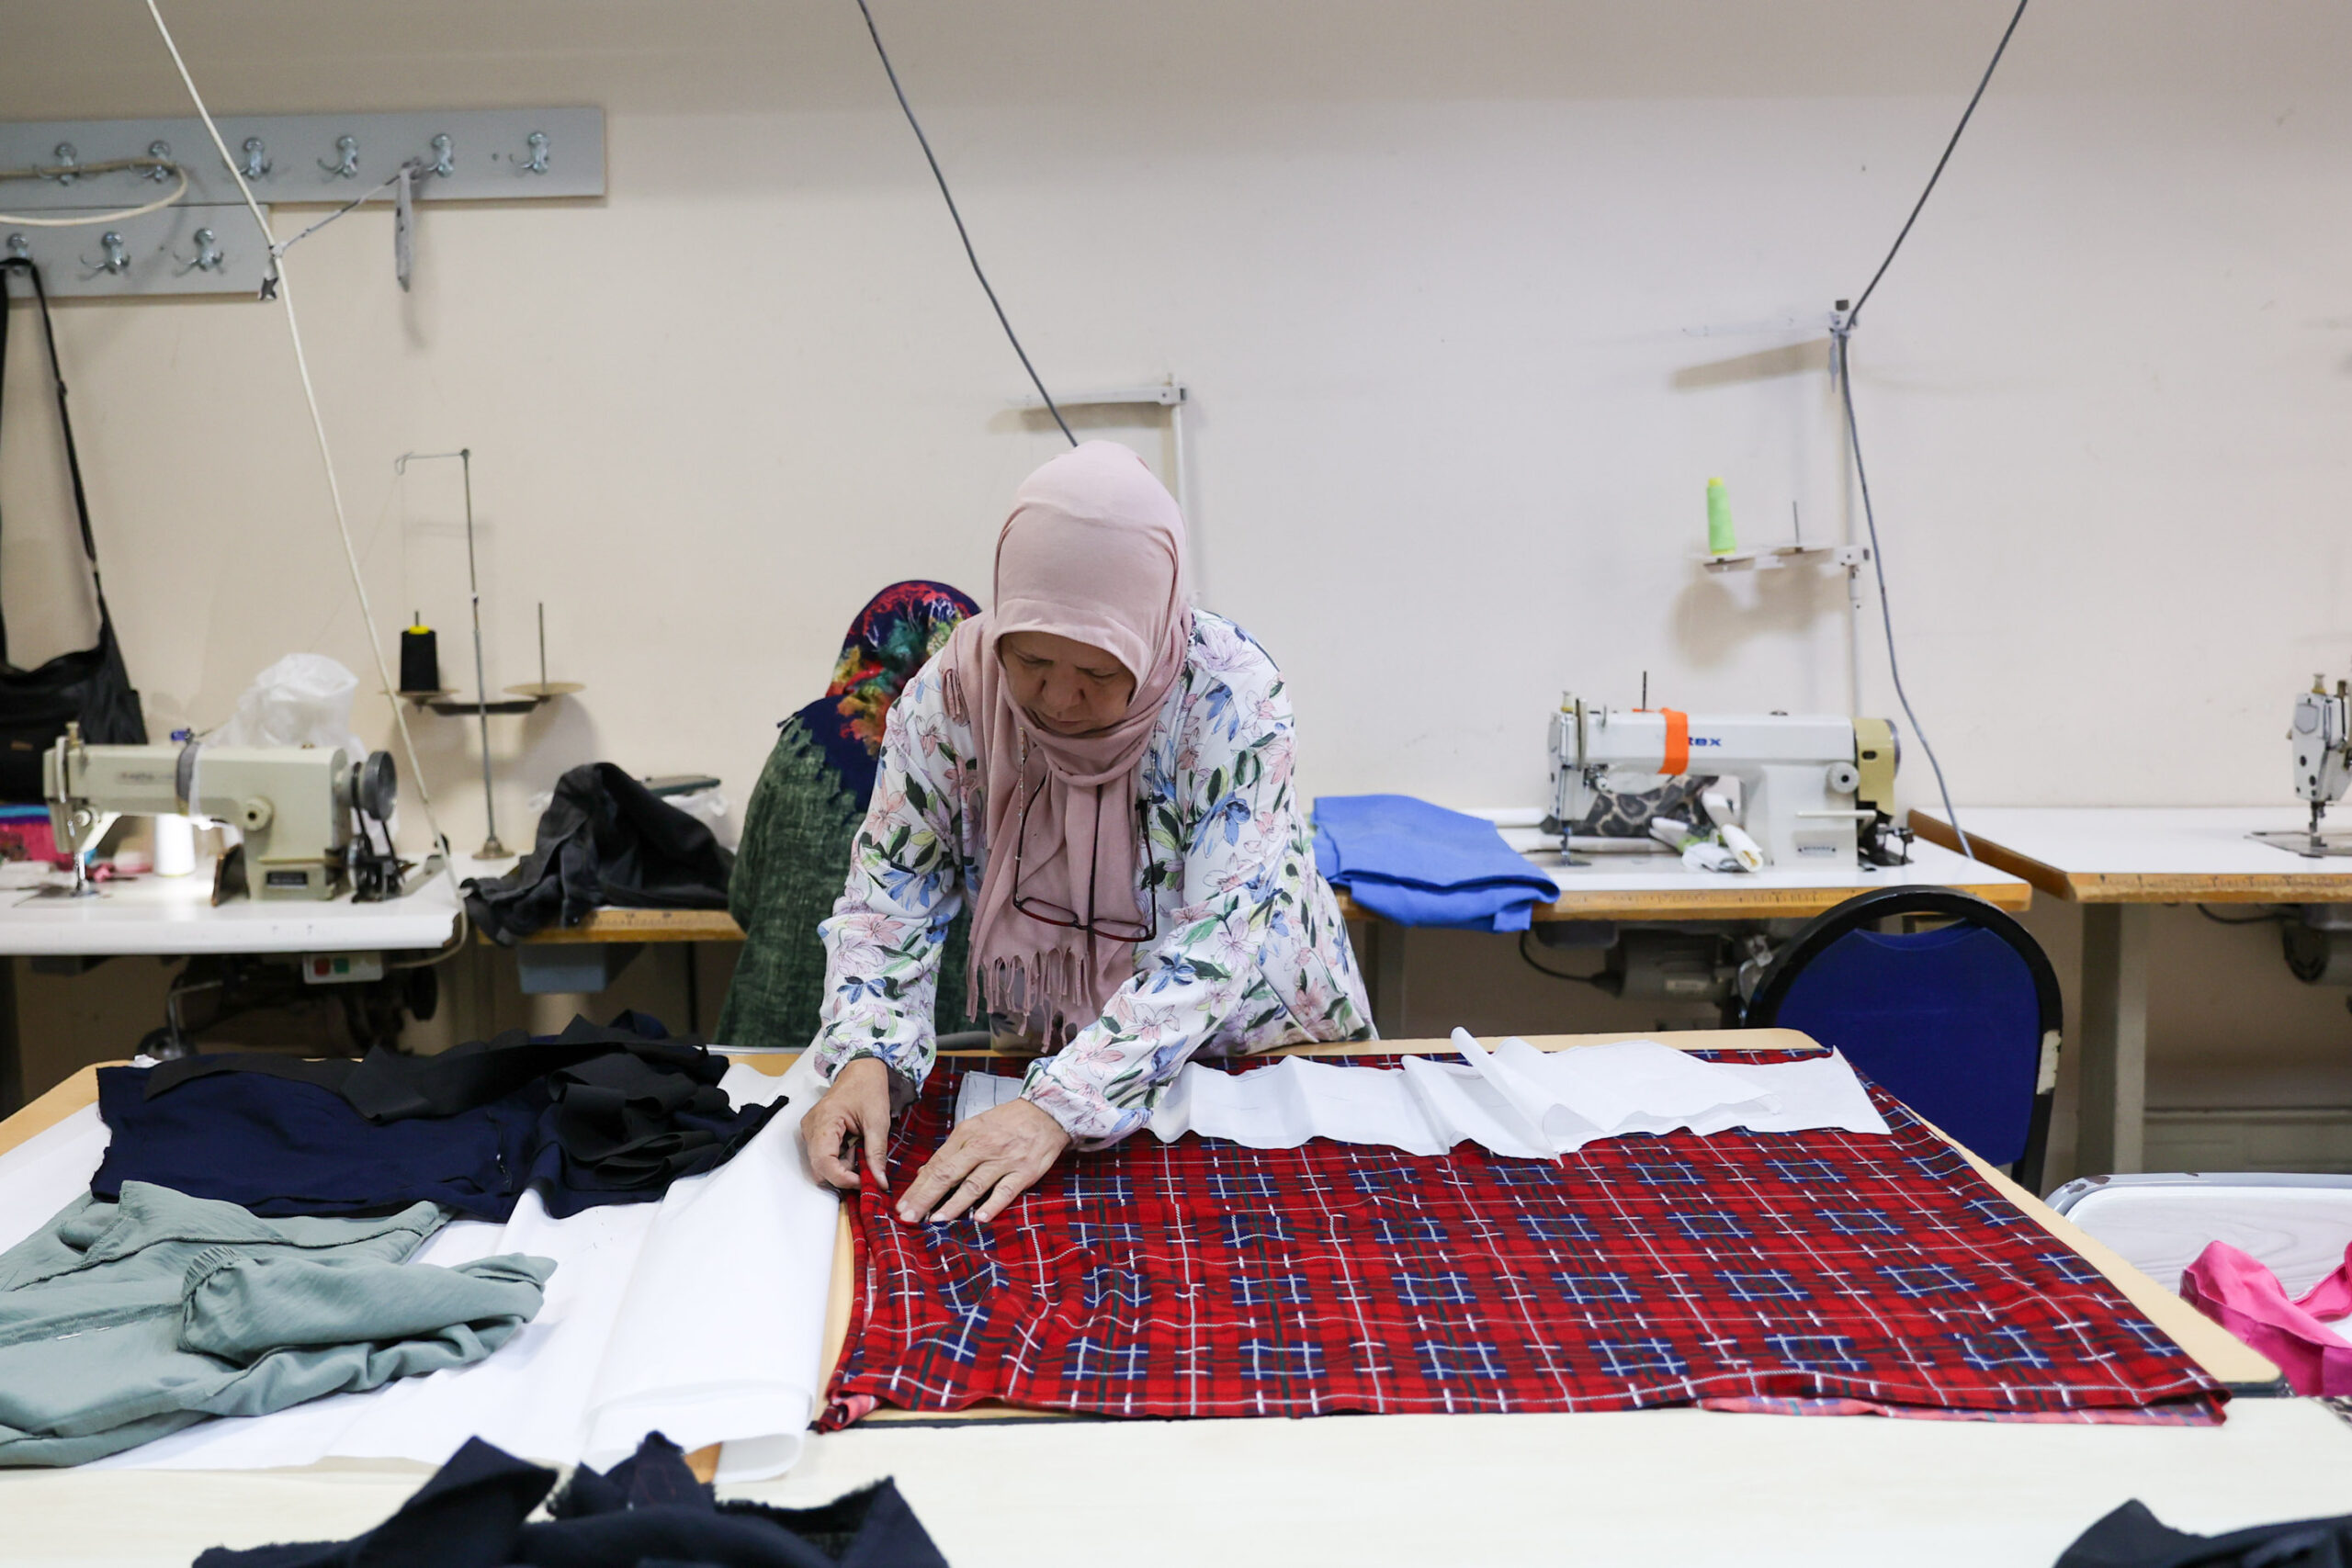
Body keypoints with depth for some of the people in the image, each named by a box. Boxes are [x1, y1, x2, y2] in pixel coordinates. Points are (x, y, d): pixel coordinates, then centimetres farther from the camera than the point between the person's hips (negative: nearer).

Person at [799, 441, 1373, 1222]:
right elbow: (891, 896, -10)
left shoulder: (1230, 695, -23)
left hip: (1250, 1037, 0)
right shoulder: (954, 689, -16)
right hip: (1042, 1053, 1)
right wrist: (865, 1058, -29)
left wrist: (1061, 1106, -40)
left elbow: (1214, 939, -29)